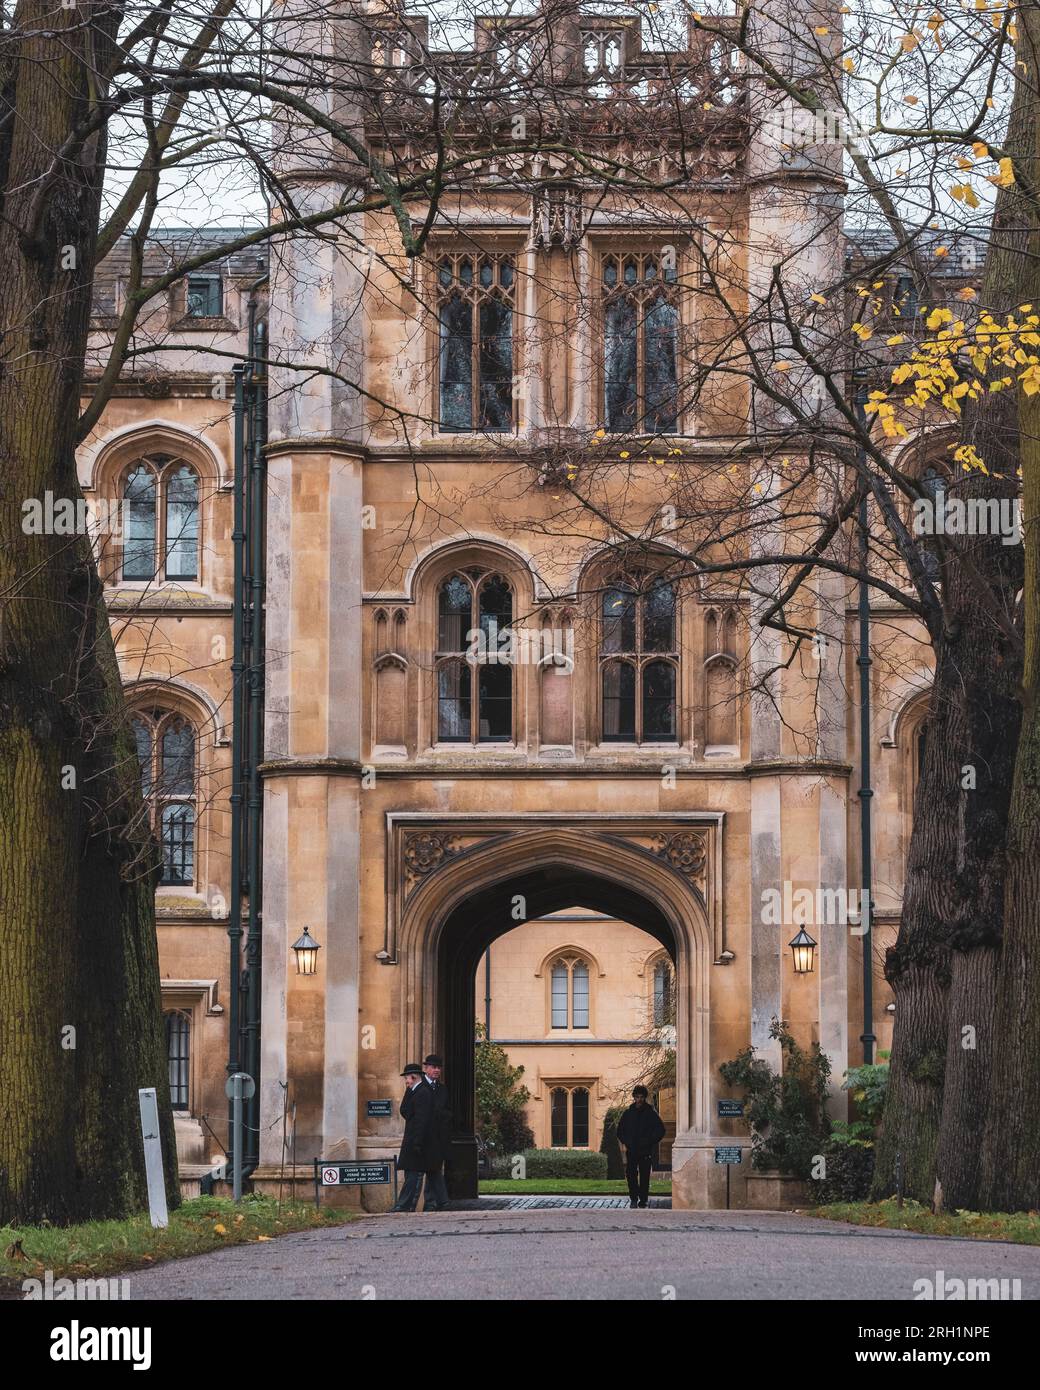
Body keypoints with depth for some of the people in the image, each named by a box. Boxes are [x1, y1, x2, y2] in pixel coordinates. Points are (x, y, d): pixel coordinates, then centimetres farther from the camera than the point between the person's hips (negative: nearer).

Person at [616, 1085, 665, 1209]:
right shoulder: (628, 1113, 10)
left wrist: (650, 1142, -4)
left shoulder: (651, 1113, 3)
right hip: (631, 1151, 2)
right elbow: (620, 1129, 21)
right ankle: (634, 1198, 2)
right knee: (631, 1174, -7)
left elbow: (660, 1130, 5)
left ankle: (643, 1200, 6)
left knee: (644, 1176, -1)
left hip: (645, 1151, -2)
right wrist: (624, 1142, 7)